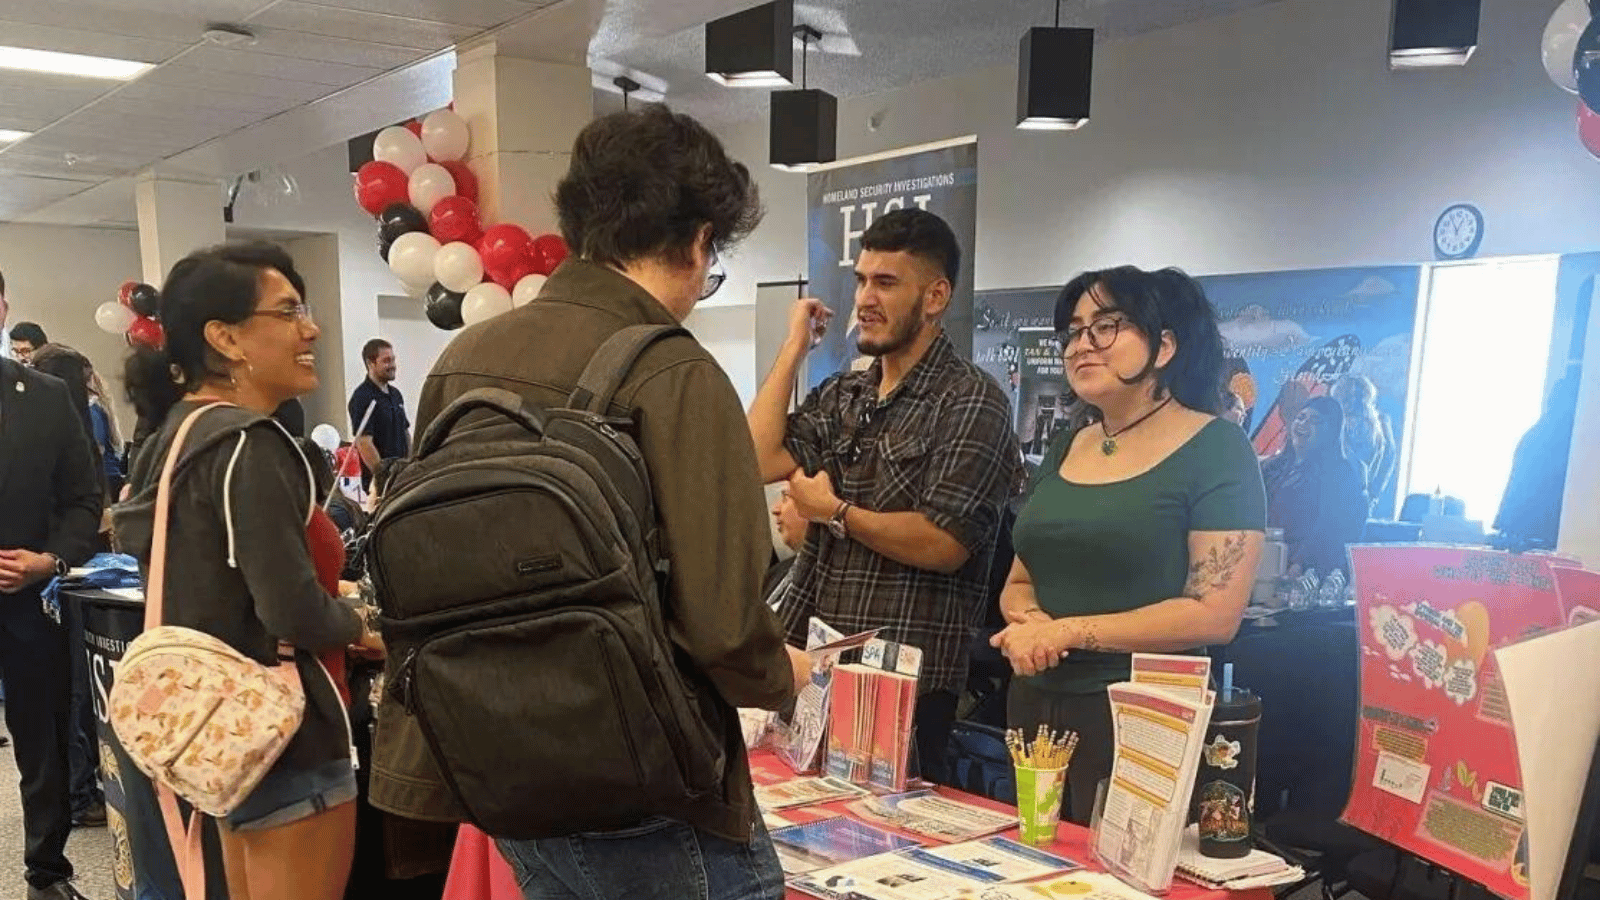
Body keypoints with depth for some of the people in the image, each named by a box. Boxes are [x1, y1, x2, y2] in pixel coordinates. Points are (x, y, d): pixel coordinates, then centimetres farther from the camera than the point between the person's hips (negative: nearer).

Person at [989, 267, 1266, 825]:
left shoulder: (1215, 449, -7)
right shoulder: (1066, 449, 11)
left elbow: (1214, 615, -15)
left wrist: (1070, 631, -15)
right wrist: (1029, 621, -7)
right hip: (1035, 711, 6)